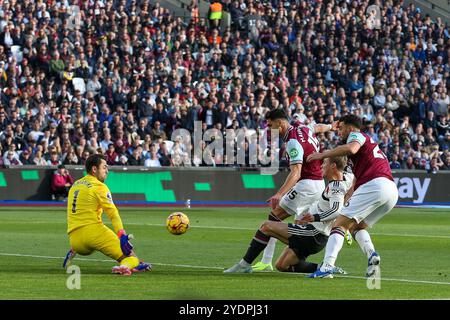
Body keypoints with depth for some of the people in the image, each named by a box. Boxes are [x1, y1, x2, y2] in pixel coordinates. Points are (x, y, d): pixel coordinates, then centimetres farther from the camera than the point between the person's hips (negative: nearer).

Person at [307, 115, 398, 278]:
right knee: (356, 226, 21)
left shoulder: (357, 135, 9)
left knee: (340, 224, -6)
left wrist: (323, 154, -9)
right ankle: (372, 255, -7)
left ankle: (327, 266, -23)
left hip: (374, 185, -8)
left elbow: (351, 148, -17)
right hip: (392, 190, 8)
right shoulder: (369, 143, 36)